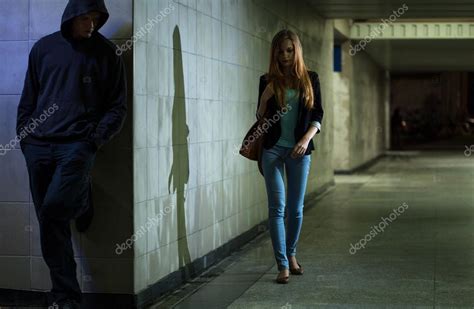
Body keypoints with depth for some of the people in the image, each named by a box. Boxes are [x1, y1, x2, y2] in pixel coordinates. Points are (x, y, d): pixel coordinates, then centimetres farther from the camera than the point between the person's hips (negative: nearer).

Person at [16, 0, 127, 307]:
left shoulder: (106, 52, 4)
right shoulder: (44, 48, 10)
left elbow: (118, 106, 4)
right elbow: (28, 98, 16)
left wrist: (97, 138, -9)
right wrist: (24, 137, 6)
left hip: (78, 144, -3)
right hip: (39, 146, 3)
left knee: (53, 207, -25)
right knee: (51, 224, 3)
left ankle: (81, 201, 8)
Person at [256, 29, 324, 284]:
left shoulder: (310, 79, 5)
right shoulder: (268, 81, 4)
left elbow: (317, 115, 4)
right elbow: (261, 118, 8)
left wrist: (306, 139, -12)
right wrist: (264, 99, -12)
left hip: (299, 150, 1)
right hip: (273, 149, -1)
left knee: (296, 208, 7)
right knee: (277, 207, -5)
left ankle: (291, 254, 27)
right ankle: (282, 265, -5)